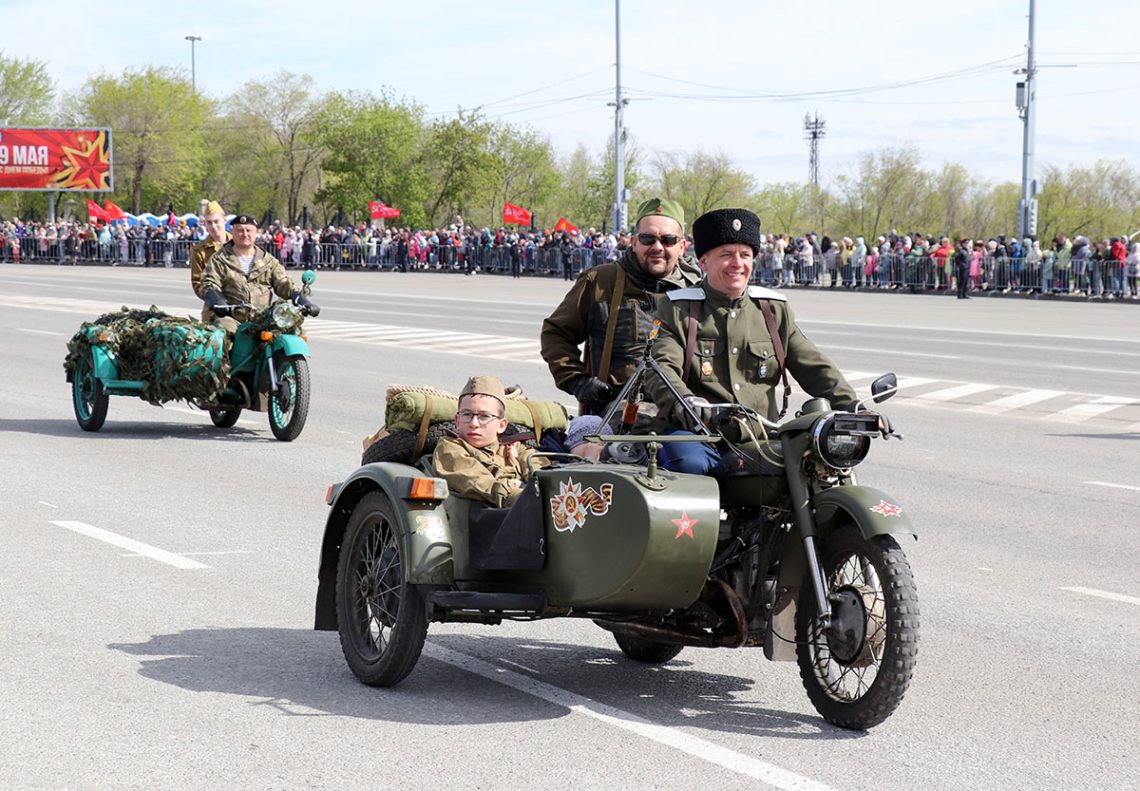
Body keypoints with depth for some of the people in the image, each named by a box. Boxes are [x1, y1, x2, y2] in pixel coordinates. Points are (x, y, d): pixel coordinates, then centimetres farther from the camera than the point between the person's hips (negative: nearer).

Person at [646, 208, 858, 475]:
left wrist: (853, 407, -1)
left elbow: (814, 368, 16)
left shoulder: (774, 310, 18)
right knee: (691, 464, -37)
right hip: (696, 436, -4)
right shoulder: (677, 310, 7)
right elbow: (661, 368, -8)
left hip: (762, 441, 4)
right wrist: (683, 402, -31)